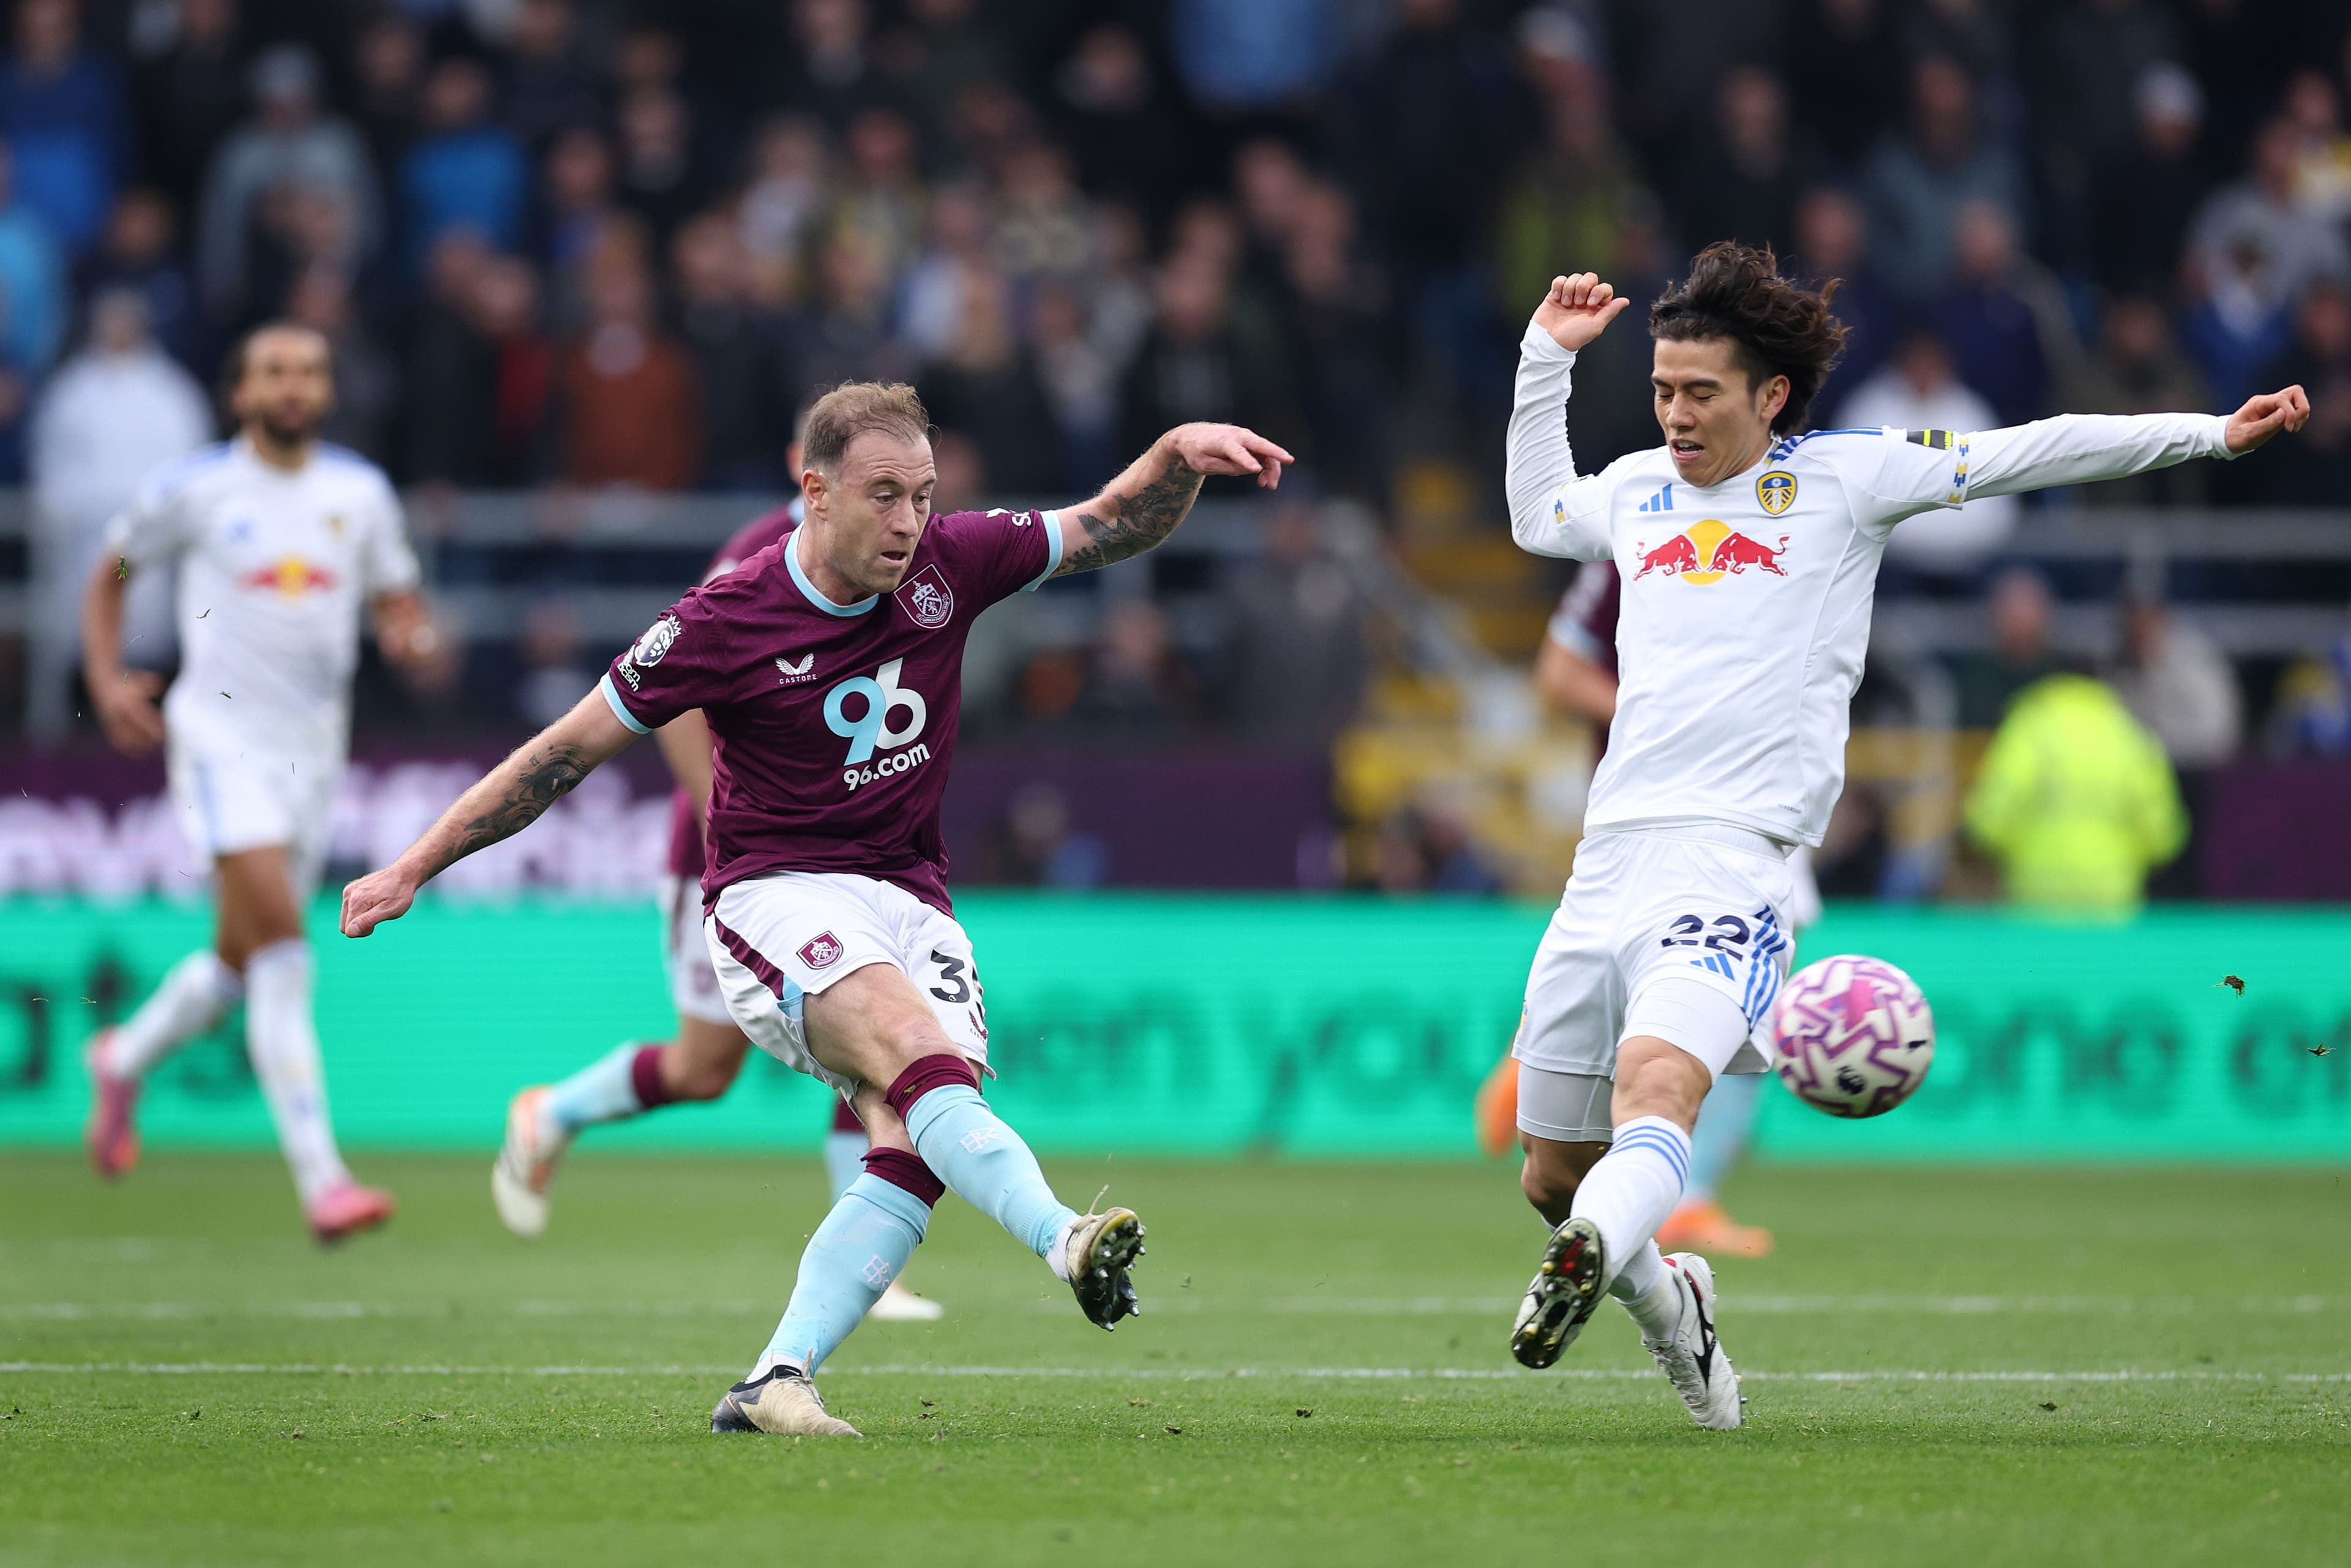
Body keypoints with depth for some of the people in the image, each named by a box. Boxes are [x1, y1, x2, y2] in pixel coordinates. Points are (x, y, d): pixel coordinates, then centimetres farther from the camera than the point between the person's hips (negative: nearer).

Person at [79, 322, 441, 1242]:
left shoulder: (361, 494, 8)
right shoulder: (192, 490, -1)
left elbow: (396, 603, 16)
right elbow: (110, 575, 12)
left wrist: (413, 639, -8)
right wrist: (106, 682, -1)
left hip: (314, 749, 5)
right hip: (221, 734, -5)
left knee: (239, 961, 14)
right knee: (281, 949, -19)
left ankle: (124, 1061, 45)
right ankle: (319, 1177, -23)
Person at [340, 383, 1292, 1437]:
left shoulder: (948, 566, 2)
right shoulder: (727, 622, -9)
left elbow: (1112, 529, 13)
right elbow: (570, 750, -2)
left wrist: (1181, 455, -8)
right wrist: (412, 870, -1)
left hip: (911, 904, 5)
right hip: (778, 900, -5)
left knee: (913, 1146, -20)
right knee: (919, 1054, -33)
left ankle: (773, 1385, -23)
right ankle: (1064, 1240, -56)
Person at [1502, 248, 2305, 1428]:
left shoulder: (1844, 475, 8)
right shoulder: (1635, 489, 20)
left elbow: (2032, 451, 13)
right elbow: (1536, 517, 43)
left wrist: (2211, 434, 9)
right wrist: (1546, 359, 35)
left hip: (1734, 857, -5)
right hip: (1611, 848, 5)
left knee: (1655, 1089, -32)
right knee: (1553, 1172, 7)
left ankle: (1585, 1260, -56)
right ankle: (1668, 1309, 33)